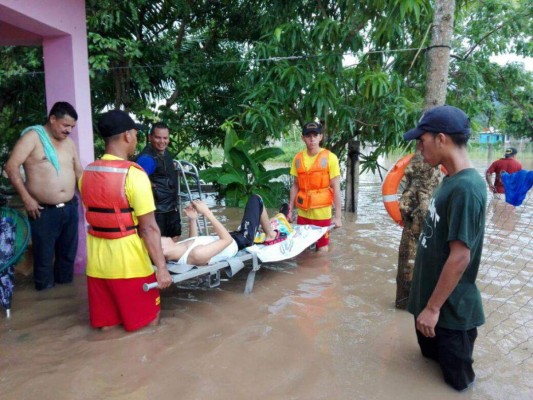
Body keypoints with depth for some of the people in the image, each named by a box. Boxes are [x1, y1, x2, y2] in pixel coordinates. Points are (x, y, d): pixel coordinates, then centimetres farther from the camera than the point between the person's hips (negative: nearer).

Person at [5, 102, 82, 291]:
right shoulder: (33, 136, -8)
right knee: (44, 257, 6)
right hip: (44, 211, -5)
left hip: (70, 208, 6)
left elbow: (78, 172, 18)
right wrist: (26, 198, -15)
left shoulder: (69, 142, 10)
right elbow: (11, 167, -13)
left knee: (68, 252, 16)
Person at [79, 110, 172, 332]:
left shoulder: (87, 173, 5)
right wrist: (162, 267, -14)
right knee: (147, 323, 12)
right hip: (128, 262, -7)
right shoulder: (133, 174, -17)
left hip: (97, 261, 7)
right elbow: (148, 228, -19)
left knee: (105, 324, 19)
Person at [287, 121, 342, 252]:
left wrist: (337, 215, -10)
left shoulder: (330, 158, -7)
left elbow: (336, 188, -7)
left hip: (322, 213, -3)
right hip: (303, 212, 4)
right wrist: (290, 210, 8)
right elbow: (295, 186, 10)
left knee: (322, 248, 6)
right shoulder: (298, 158, 4)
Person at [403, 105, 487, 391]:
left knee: (454, 380, 14)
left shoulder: (466, 188, -26)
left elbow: (460, 257, -27)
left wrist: (433, 307, -21)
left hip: (450, 309, -9)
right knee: (431, 359, 28)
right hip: (432, 299, 9)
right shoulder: (451, 181, 3)